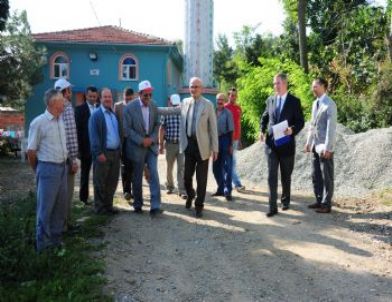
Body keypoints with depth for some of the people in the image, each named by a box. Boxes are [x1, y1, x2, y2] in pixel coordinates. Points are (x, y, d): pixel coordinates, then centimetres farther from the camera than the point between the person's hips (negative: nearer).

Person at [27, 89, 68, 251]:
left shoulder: (60, 121, 8)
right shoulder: (39, 122, -13)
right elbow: (31, 151, -9)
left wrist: (66, 163, 15)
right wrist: (38, 170, 3)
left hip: (62, 167, 7)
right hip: (48, 168, -7)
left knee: (61, 205, 15)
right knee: (45, 207, 3)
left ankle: (55, 237, 30)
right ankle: (43, 243, 16)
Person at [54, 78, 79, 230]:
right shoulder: (68, 108, -14)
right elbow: (70, 134, -21)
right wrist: (74, 158, -19)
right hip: (66, 155, -8)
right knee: (67, 191, 0)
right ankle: (64, 223, 8)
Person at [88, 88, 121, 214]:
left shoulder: (114, 114, 14)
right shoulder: (96, 115, -6)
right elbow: (93, 136, -11)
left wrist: (120, 149, 12)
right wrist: (99, 153, -16)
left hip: (115, 153, 6)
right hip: (103, 154, -6)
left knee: (112, 181, 11)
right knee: (100, 182, 3)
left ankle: (108, 205, 23)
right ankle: (100, 207, 12)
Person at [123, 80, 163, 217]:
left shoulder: (153, 106, 1)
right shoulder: (130, 107, -10)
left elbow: (157, 124, 7)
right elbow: (127, 129, -11)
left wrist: (152, 138, -9)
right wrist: (141, 140, -16)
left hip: (151, 145, 3)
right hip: (137, 147, -2)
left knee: (154, 175, -7)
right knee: (137, 178, 9)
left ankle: (155, 206, -6)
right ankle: (138, 204, 25)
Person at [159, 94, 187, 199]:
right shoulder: (166, 114, 1)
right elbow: (162, 129, 4)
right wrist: (161, 144, 2)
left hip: (181, 144, -1)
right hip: (169, 144, 2)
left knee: (181, 168, -7)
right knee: (169, 167, 15)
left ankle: (182, 191, -6)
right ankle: (169, 186, 34)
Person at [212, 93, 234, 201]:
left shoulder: (227, 113, -4)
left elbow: (230, 129, -5)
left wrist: (230, 144, -10)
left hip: (225, 139, -5)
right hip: (215, 139, 5)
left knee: (227, 167, -3)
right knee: (216, 167, 11)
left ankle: (227, 191, 1)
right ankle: (221, 189, 24)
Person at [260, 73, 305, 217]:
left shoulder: (294, 101, -3)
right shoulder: (270, 100, 7)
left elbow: (300, 121, -3)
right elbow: (265, 117, 17)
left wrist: (292, 130, -23)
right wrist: (262, 131, 0)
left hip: (286, 143, -2)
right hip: (271, 143, 2)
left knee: (286, 175, 13)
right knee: (272, 175, -4)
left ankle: (285, 200, 32)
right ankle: (272, 206, -2)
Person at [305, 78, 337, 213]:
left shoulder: (330, 104, -13)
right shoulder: (315, 103, 13)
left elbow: (331, 127, -17)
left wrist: (327, 147, -19)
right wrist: (309, 142, 16)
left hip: (325, 146, -8)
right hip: (316, 145, 8)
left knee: (326, 176, 1)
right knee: (315, 175, 12)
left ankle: (326, 204, 9)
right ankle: (319, 200, 22)